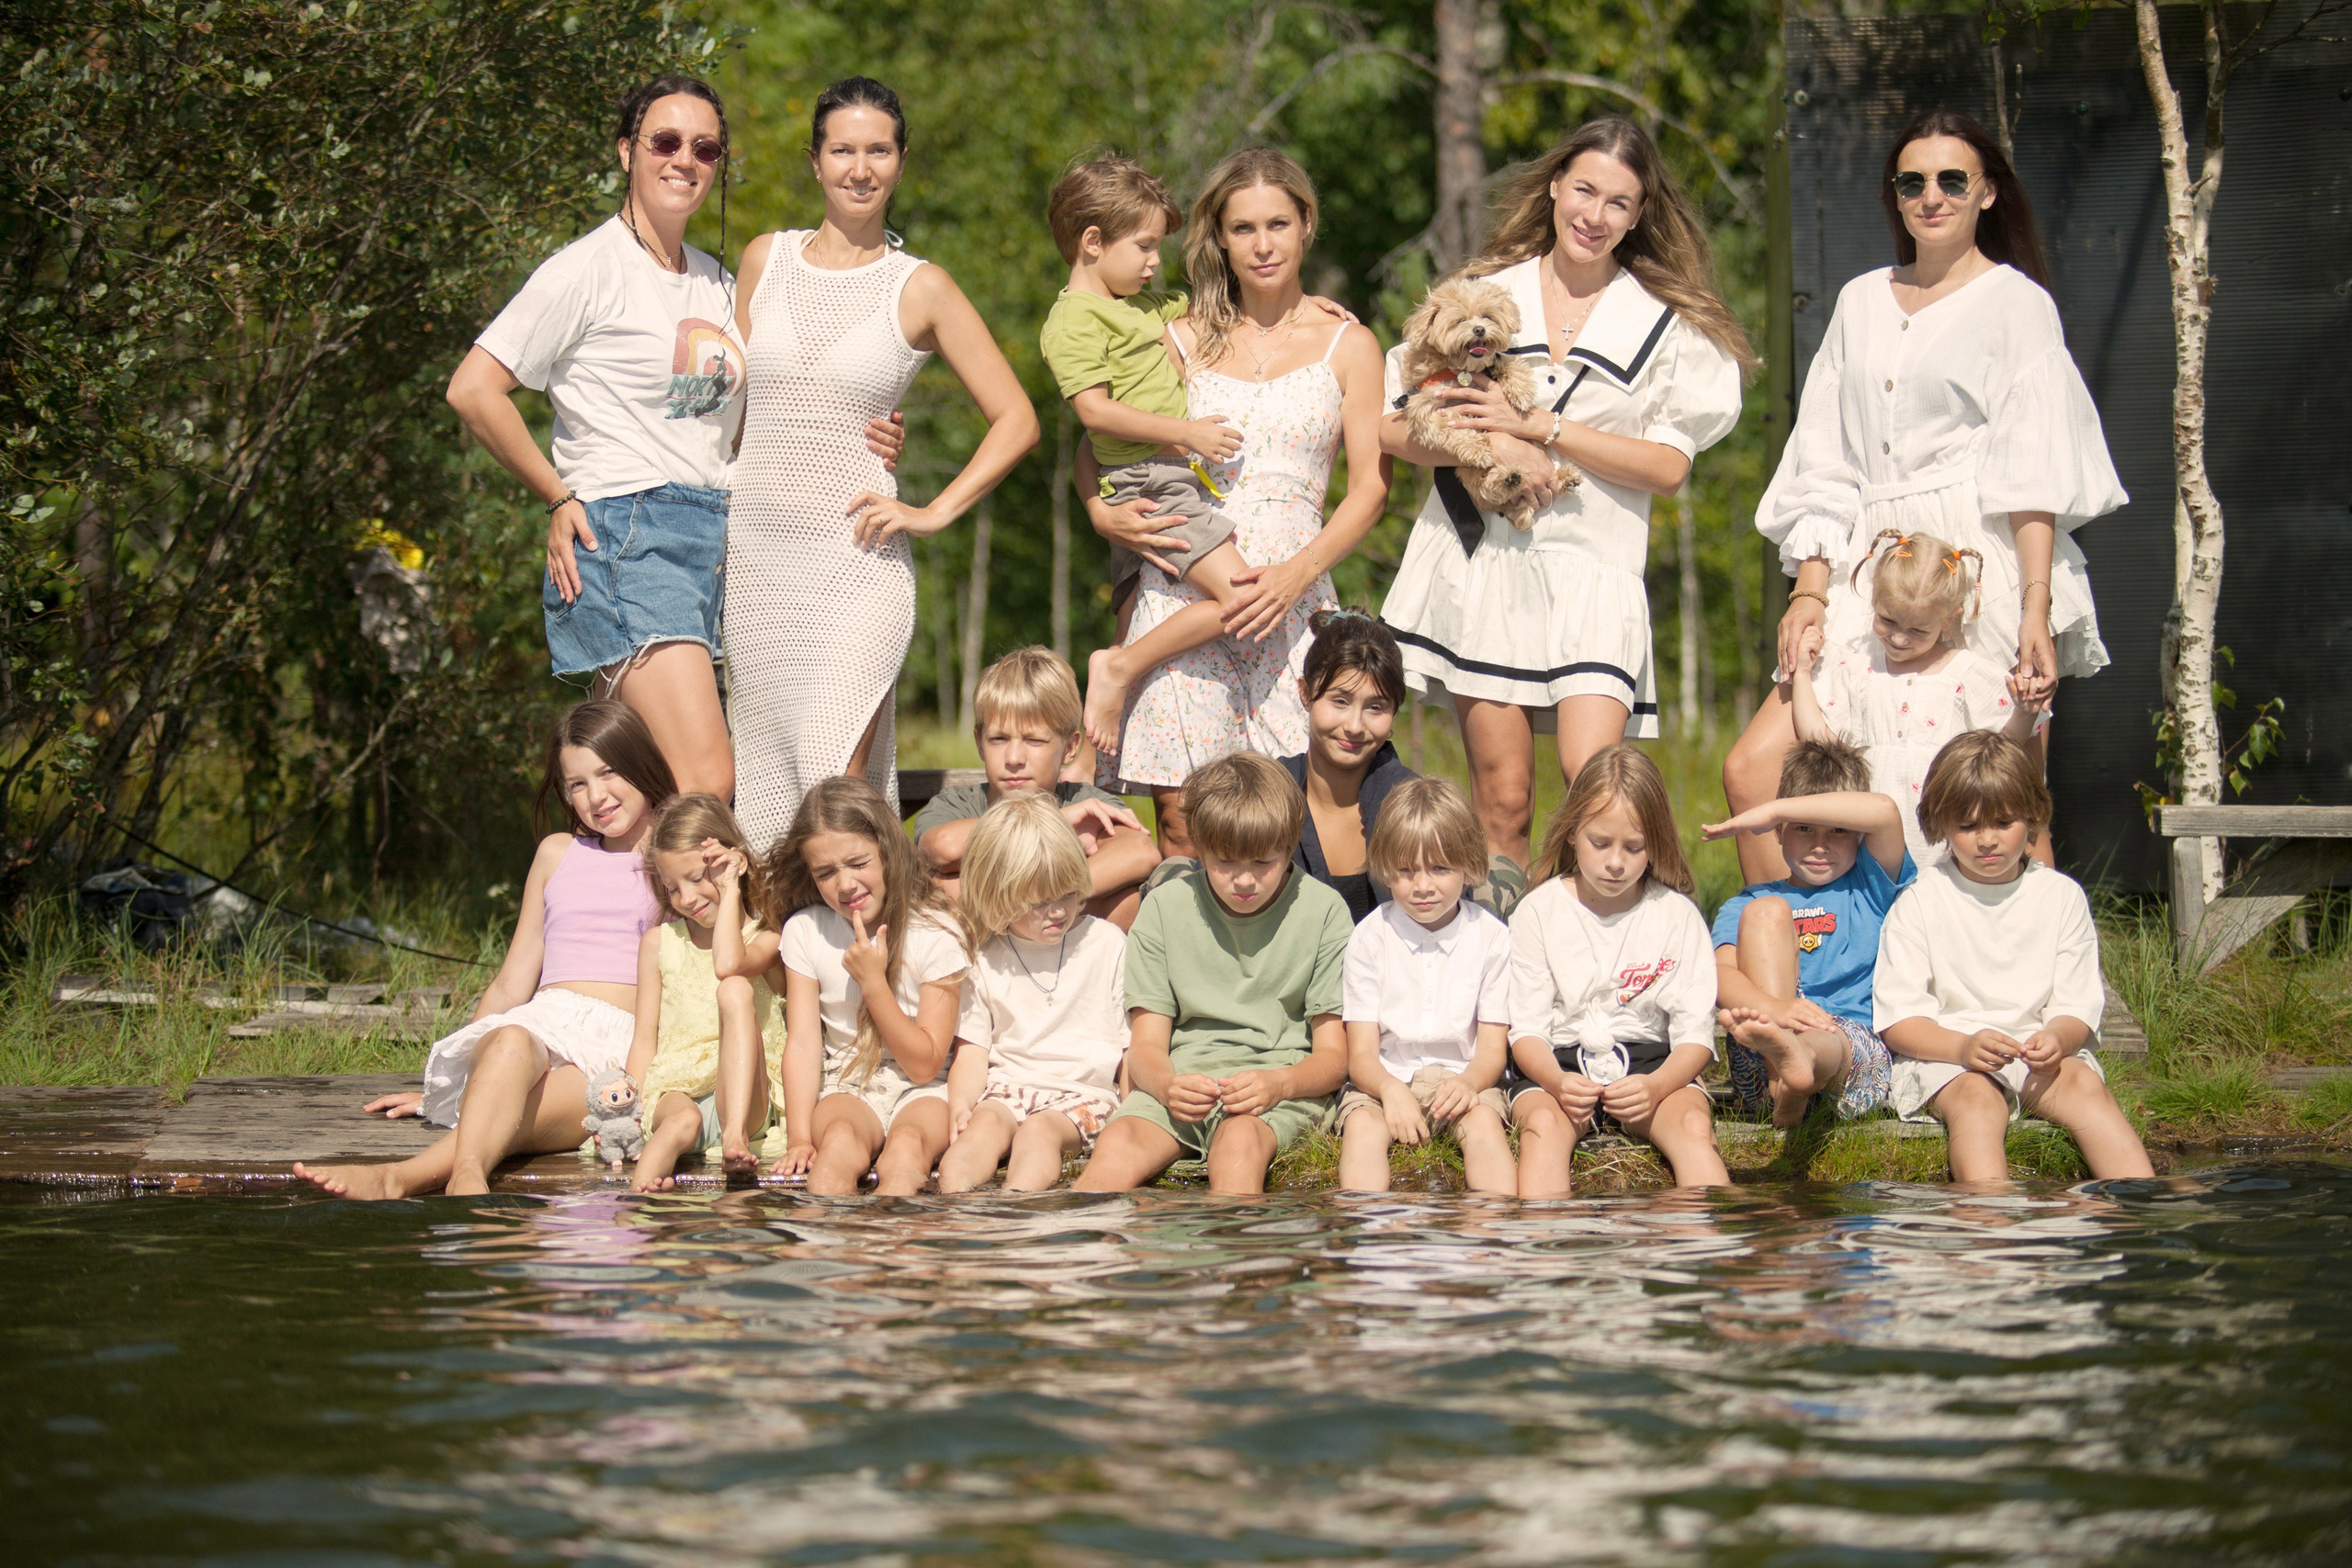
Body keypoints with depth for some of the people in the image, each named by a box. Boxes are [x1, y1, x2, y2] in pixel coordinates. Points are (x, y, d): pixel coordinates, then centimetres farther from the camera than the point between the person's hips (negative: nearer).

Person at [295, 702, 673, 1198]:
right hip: (543, 1026, 3)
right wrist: (437, 1087, 25)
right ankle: (466, 1176, -70)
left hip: (627, 1045, -2)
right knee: (510, 1045, -39)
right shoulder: (558, 854, 27)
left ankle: (398, 1177, -67)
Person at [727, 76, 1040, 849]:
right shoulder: (766, 260, 9)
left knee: (836, 778, -16)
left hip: (857, 560, -3)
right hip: (756, 549, 4)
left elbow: (1016, 418, 3)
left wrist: (935, 512, -4)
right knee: (765, 773, 3)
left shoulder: (921, 289, 0)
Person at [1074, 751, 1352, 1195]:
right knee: (1116, 1146, -33)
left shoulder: (1322, 910, 2)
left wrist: (1278, 1084, -22)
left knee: (1239, 1139, -38)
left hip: (1285, 1081, -1)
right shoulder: (1165, 908, 7)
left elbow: (1333, 1054, 2)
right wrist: (1167, 1085, -20)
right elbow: (1146, 1043, 5)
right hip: (1182, 1075, 2)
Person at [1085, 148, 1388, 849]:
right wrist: (1102, 513, -2)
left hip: (1291, 599, -1)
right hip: (1182, 592, 1)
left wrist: (1297, 573, -10)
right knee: (1182, 825, -6)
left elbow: (1370, 487, 5)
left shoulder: (1348, 346, 11)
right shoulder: (1181, 339, 13)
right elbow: (1092, 440, 20)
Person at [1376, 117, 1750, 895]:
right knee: (1502, 795, -3)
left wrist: (1538, 427, -9)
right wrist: (1493, 446, -11)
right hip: (1481, 559, 1)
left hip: (1592, 567, -1)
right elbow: (1389, 425, 7)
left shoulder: (1668, 325, 8)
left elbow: (1670, 466, 0)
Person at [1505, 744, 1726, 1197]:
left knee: (1694, 1125, -30)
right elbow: (1527, 1028, -1)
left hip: (1652, 1062, 1)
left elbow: (1696, 1033, -1)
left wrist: (1655, 1086, -23)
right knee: (1543, 1125, -33)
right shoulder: (1538, 912, 2)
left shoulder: (1677, 915, 3)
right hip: (1556, 1063, -1)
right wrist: (1557, 1082, -24)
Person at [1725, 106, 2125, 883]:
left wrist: (2036, 610, -16)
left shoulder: (2015, 302, 4)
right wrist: (1810, 589, 4)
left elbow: (2036, 473, -5)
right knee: (1753, 769, -8)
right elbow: (1825, 464, 18)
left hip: (1985, 575, -5)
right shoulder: (1861, 302, 20)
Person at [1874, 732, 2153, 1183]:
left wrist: (2057, 1039, -20)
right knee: (1977, 1098, -34)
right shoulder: (1919, 903, 3)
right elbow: (1897, 1019, -4)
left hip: (2037, 1053, 2)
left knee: (2085, 1084, -29)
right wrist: (1962, 1047, -23)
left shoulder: (2061, 896, 9)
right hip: (1942, 1054, -2)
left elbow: (2078, 1008, 5)